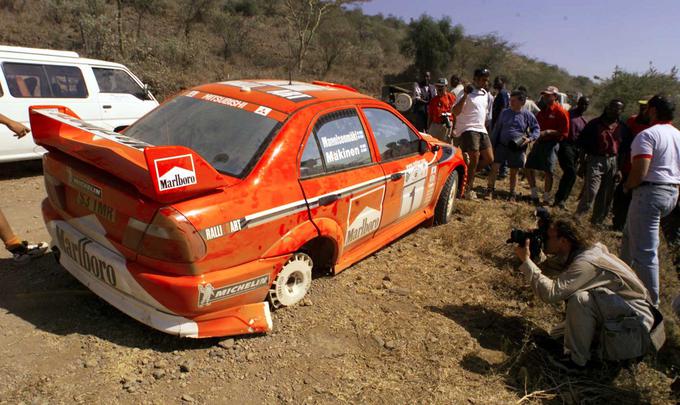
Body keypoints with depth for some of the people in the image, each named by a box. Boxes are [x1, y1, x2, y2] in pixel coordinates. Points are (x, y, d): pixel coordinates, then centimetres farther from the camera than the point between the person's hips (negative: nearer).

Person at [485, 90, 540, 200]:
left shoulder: (528, 115, -2)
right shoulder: (505, 113, 4)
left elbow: (536, 129, 7)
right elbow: (497, 128, 11)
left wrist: (530, 138, -11)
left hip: (518, 148, -1)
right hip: (502, 145, 1)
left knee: (514, 172, 10)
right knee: (495, 167, -7)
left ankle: (512, 194, 24)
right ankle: (490, 190, 6)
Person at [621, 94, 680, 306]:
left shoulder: (647, 135, -13)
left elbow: (639, 173, -22)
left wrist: (626, 186, -4)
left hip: (650, 192, -9)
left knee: (645, 250, -4)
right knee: (631, 234, 26)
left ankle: (651, 302, 3)